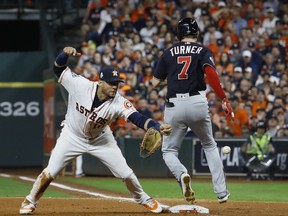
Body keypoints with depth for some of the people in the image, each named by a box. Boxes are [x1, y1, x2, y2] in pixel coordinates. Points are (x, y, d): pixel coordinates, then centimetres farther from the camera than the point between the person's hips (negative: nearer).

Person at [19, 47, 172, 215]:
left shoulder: (119, 103, -29)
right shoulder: (80, 85, -28)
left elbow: (138, 118, -41)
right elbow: (59, 68, -18)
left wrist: (158, 127, -59)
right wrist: (65, 54, -40)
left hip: (101, 140, 1)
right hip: (73, 136, -1)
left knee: (125, 173, 0)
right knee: (50, 172, -5)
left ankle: (143, 199, 27)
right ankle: (30, 202, 19)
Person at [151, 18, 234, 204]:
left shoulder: (169, 53, 11)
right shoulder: (203, 51, 5)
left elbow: (155, 82, 14)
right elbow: (210, 73, -15)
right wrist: (224, 100, -17)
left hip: (174, 105, 0)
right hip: (198, 103, 0)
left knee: (169, 150, 12)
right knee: (209, 145, 20)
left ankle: (181, 174, -23)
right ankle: (221, 192, 13)